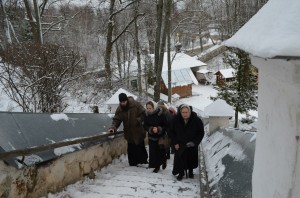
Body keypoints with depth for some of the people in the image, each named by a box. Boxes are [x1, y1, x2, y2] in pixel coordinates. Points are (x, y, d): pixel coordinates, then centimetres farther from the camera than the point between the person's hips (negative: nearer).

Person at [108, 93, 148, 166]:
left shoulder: (135, 104, -13)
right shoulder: (119, 109, -5)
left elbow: (143, 113, -7)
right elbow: (116, 119, -5)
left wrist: (138, 120, -19)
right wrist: (113, 127, -22)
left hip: (139, 131, -2)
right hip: (129, 132, 2)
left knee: (141, 146, 10)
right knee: (131, 149, 5)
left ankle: (143, 160, 27)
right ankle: (133, 163, 16)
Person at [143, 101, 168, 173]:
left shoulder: (160, 114, -15)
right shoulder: (146, 115, -3)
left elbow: (165, 126, -11)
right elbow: (145, 126, -1)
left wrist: (158, 129, -25)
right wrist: (151, 129, -19)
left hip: (160, 136, -3)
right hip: (152, 137, 3)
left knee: (161, 151, 3)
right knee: (153, 152, 1)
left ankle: (164, 161, 34)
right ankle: (156, 166, 16)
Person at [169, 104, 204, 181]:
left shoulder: (196, 120, -15)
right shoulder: (176, 120, -11)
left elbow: (201, 133, -5)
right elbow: (171, 132, 2)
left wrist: (195, 142, -13)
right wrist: (175, 143, -4)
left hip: (192, 146, 0)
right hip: (180, 145, 0)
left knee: (191, 159, 12)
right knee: (180, 158, -4)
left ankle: (190, 171, 37)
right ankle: (181, 173, 18)